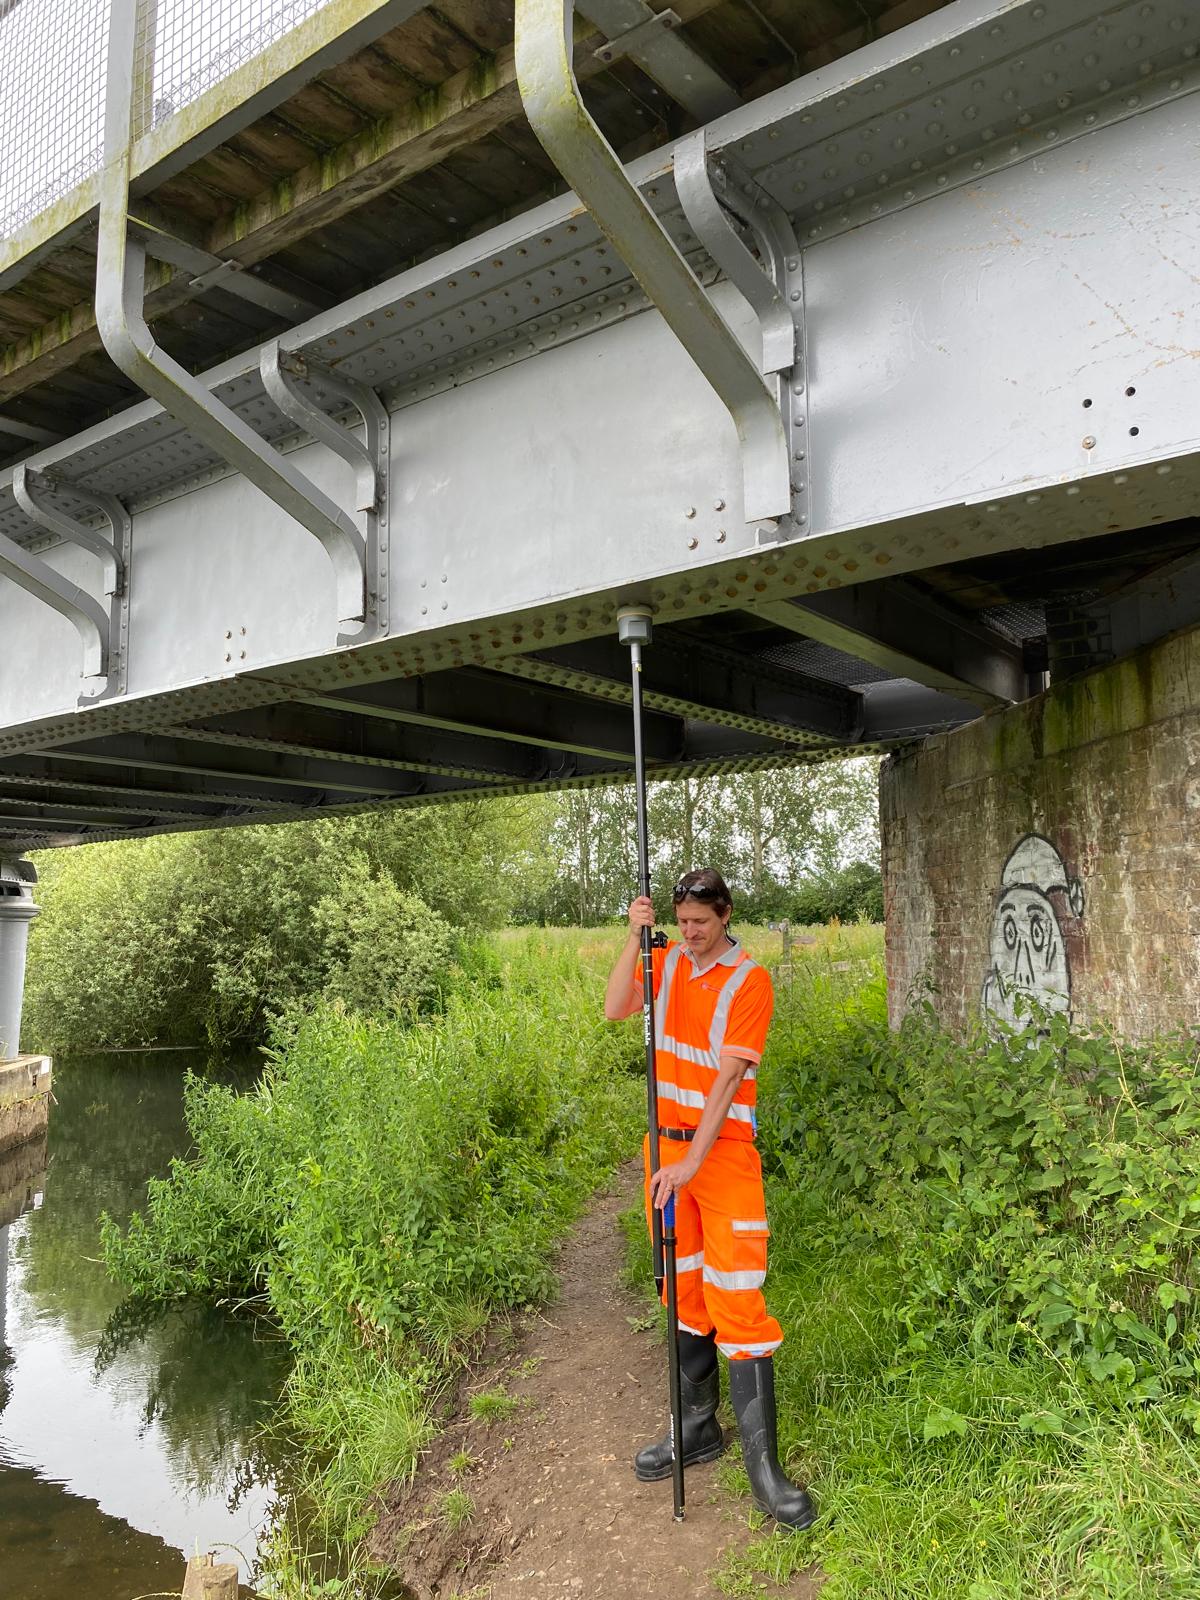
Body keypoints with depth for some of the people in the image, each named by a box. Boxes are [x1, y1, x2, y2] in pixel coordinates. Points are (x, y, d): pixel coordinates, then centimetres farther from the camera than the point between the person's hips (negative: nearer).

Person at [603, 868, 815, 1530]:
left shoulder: (749, 981, -11)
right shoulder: (668, 960, 5)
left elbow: (728, 1077, -16)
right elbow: (614, 1009, -9)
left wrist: (692, 1162, -21)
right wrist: (635, 936, -17)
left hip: (723, 1152, -5)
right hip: (666, 1146, 5)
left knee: (737, 1298, -6)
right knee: (683, 1290, 14)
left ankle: (762, 1462, 4)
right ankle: (698, 1426, 30)